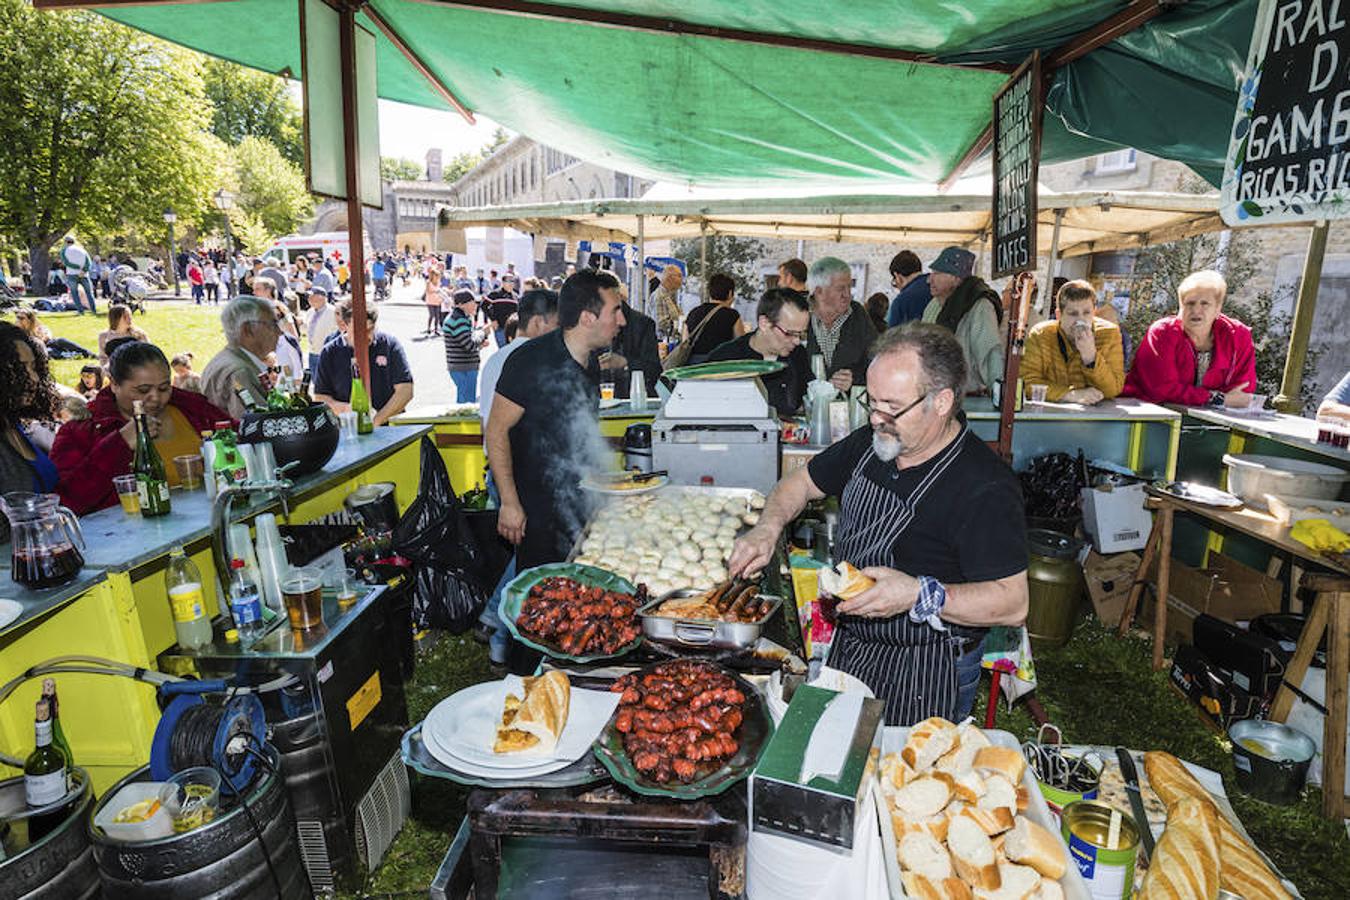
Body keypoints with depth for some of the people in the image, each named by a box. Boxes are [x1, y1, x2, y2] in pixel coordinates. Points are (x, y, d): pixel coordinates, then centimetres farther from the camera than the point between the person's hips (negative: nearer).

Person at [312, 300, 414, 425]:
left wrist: (377, 420, -11)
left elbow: (405, 391, -2)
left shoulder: (389, 343, 4)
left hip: (389, 426, -1)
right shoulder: (329, 353, 8)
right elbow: (320, 398, 9)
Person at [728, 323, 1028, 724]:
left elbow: (1013, 603, -24)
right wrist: (769, 527, -9)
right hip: (849, 646, 7)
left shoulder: (986, 488, -25)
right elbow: (802, 482, 9)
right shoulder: (871, 442, -3)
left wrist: (921, 596, -36)